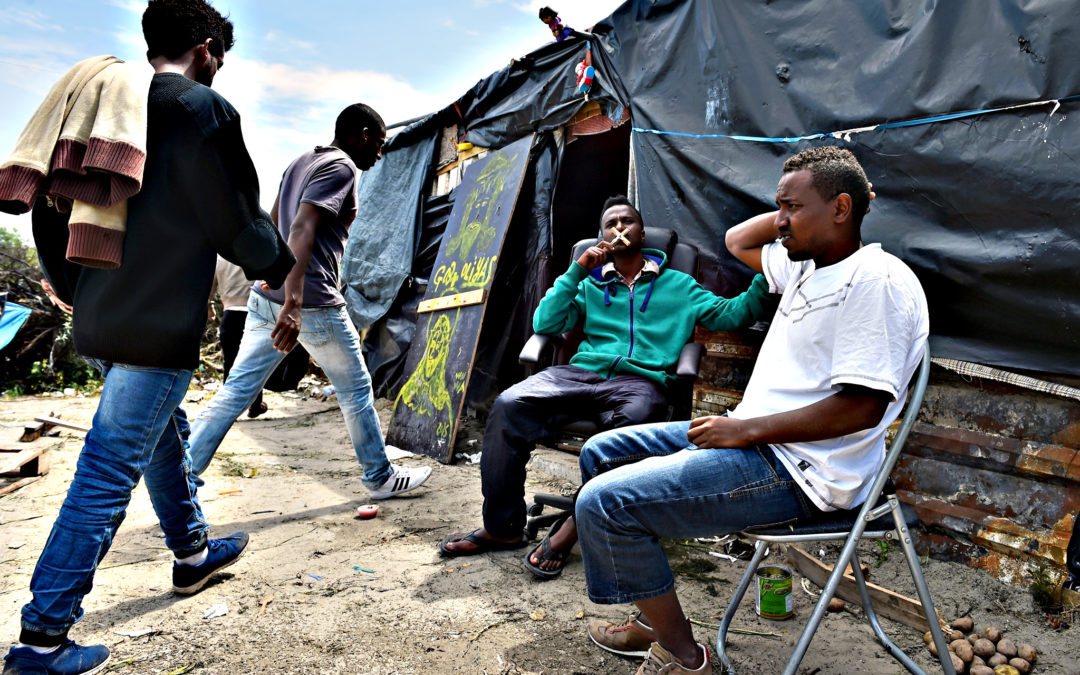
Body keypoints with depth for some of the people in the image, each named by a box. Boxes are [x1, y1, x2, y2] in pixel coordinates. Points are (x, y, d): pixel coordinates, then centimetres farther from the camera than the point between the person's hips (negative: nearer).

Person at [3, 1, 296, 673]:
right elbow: (236, 222, -9)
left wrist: (66, 274, 30)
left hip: (102, 316, 9)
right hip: (158, 327, -9)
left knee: (165, 434, 24)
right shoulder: (205, 110, -10)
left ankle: (193, 553, 42)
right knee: (108, 475, -3)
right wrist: (279, 263, 11)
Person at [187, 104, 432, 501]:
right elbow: (301, 229, -23)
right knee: (355, 390, 8)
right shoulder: (341, 167, -9)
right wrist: (294, 302, -33)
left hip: (267, 296, 8)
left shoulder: (301, 162, 19)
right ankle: (380, 478, 21)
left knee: (236, 390, 8)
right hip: (311, 303, -8)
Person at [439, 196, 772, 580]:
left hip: (641, 380, -2)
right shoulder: (591, 284, 25)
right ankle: (503, 527, -13)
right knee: (509, 404, -25)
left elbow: (729, 315, 12)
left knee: (633, 422, -40)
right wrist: (577, 270, 7)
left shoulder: (677, 285, 22)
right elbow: (545, 324, 12)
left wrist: (766, 278, -4)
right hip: (582, 373, 2)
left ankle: (573, 527, -23)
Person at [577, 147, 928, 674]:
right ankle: (652, 620, 16)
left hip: (797, 471, -11)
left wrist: (748, 429, -20)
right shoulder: (806, 266, 14)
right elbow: (737, 240, 31)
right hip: (753, 438, 11)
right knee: (600, 452, 14)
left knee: (604, 502, -20)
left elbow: (863, 407, -22)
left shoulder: (876, 279, -16)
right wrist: (797, 206, 15)